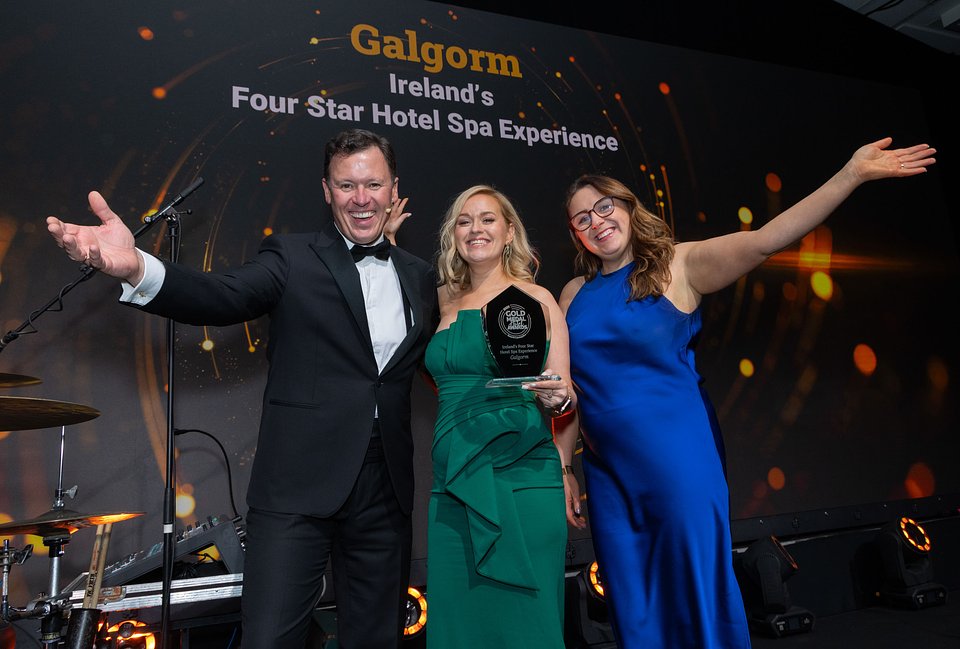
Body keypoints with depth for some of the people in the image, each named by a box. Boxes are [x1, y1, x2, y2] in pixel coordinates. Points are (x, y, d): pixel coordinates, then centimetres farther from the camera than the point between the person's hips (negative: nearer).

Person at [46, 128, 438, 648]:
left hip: (385, 491, 4)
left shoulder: (420, 278, 11)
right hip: (299, 486, -3)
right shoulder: (292, 259, -1)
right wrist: (136, 268, -37)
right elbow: (222, 298, -20)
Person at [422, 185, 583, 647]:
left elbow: (564, 395, 3)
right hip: (454, 485, 4)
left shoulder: (535, 298, -1)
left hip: (522, 480, -4)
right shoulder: (447, 301, 12)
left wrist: (558, 397, -23)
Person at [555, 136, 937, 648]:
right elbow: (568, 389, 10)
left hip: (678, 462, -4)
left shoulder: (678, 265, -3)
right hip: (608, 471, 4)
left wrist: (850, 176, -26)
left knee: (696, 599, 5)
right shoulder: (574, 294, 7)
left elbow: (762, 241, -17)